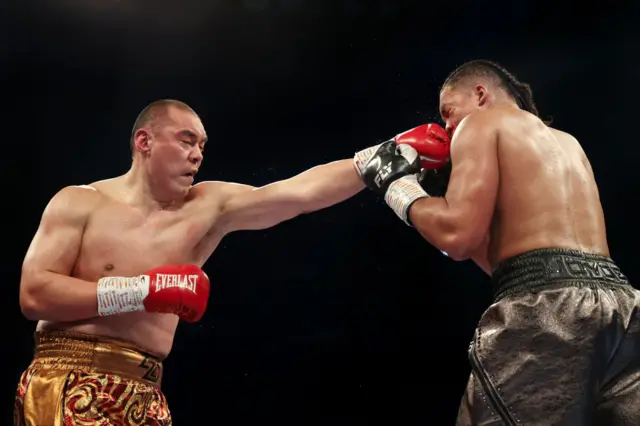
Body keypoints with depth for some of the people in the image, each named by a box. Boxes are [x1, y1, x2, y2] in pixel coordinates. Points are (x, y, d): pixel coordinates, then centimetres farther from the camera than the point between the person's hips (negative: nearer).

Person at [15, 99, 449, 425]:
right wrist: (144, 289, -16)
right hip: (69, 386, -4)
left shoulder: (210, 207, 7)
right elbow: (33, 295, -11)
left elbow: (302, 192, -1)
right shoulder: (78, 204, -2)